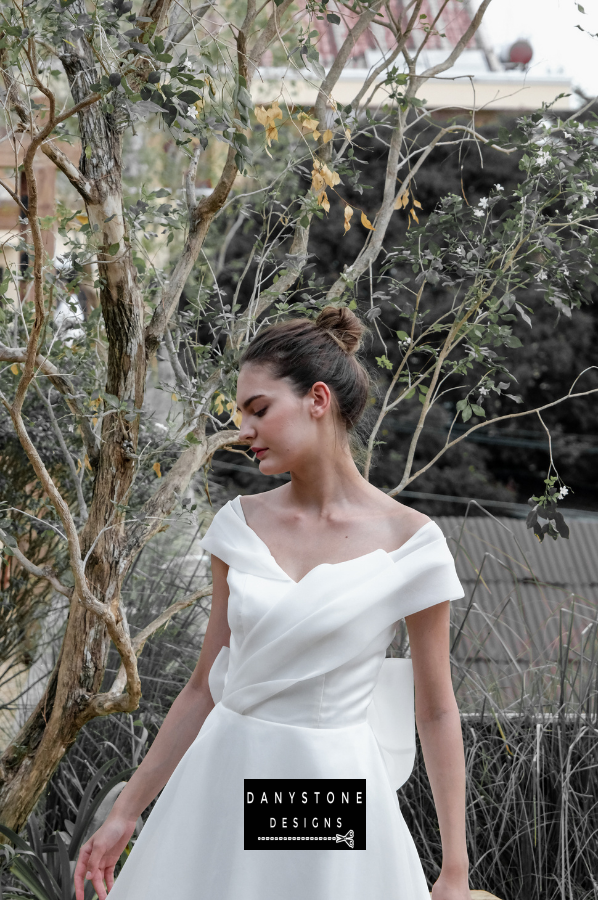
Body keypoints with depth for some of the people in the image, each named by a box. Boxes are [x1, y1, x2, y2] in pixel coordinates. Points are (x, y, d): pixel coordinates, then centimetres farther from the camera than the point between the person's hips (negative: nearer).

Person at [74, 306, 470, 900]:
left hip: (332, 792, -3)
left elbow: (436, 712, -3)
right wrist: (125, 813, 7)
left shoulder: (409, 541, -8)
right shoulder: (240, 524, 2)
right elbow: (205, 685, 8)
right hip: (220, 783, 4)